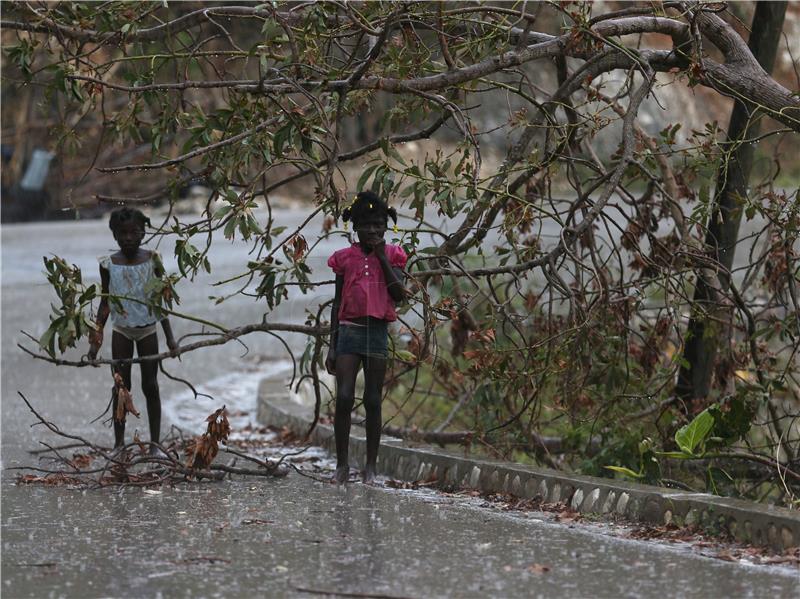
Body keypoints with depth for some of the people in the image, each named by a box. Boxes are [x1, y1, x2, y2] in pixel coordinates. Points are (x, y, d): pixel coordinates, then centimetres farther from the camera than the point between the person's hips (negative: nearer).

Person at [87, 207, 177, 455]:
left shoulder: (152, 260, -6)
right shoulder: (109, 265, -5)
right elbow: (105, 304, 3)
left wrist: (169, 336, 1)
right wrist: (95, 340, 1)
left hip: (147, 329, 0)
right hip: (121, 330, 0)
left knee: (150, 386, 2)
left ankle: (155, 444, 7)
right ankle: (119, 443, 8)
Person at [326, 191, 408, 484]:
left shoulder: (391, 255, 6)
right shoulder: (345, 258, 6)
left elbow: (399, 294, -8)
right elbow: (337, 303, 10)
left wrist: (381, 257, -8)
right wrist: (332, 346, 6)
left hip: (378, 331, 0)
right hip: (349, 330, 0)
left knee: (373, 402, 3)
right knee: (344, 398, -9)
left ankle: (371, 466, 9)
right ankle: (342, 463, 0)